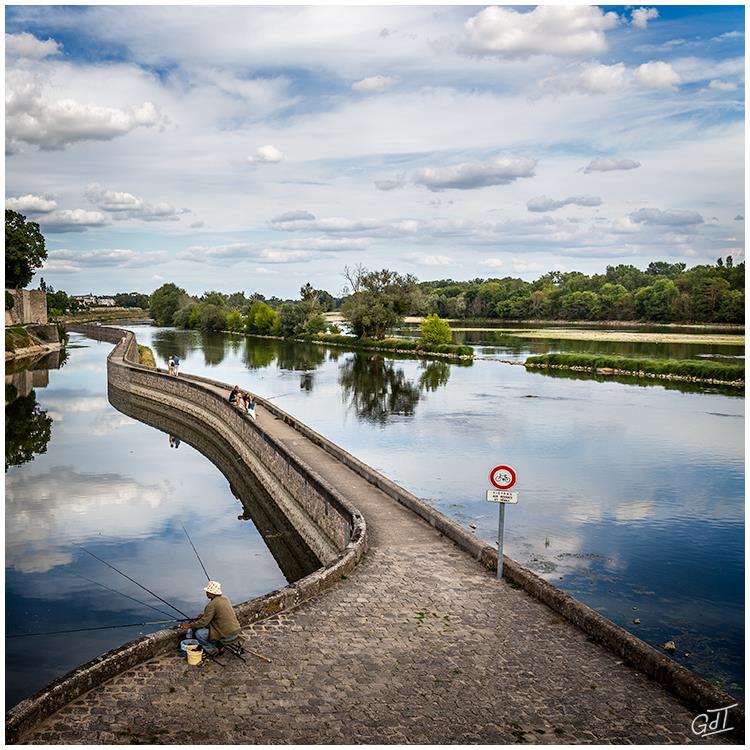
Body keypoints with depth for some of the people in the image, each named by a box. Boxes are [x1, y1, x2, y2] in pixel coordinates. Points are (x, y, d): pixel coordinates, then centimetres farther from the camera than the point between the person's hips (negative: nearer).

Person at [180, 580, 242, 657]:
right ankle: (219, 647, 19)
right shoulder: (224, 598, 9)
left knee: (198, 633, -2)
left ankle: (212, 651, 6)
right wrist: (204, 615, 19)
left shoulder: (212, 604, -16)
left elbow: (204, 622, -13)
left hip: (227, 635, -9)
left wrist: (189, 625, -2)